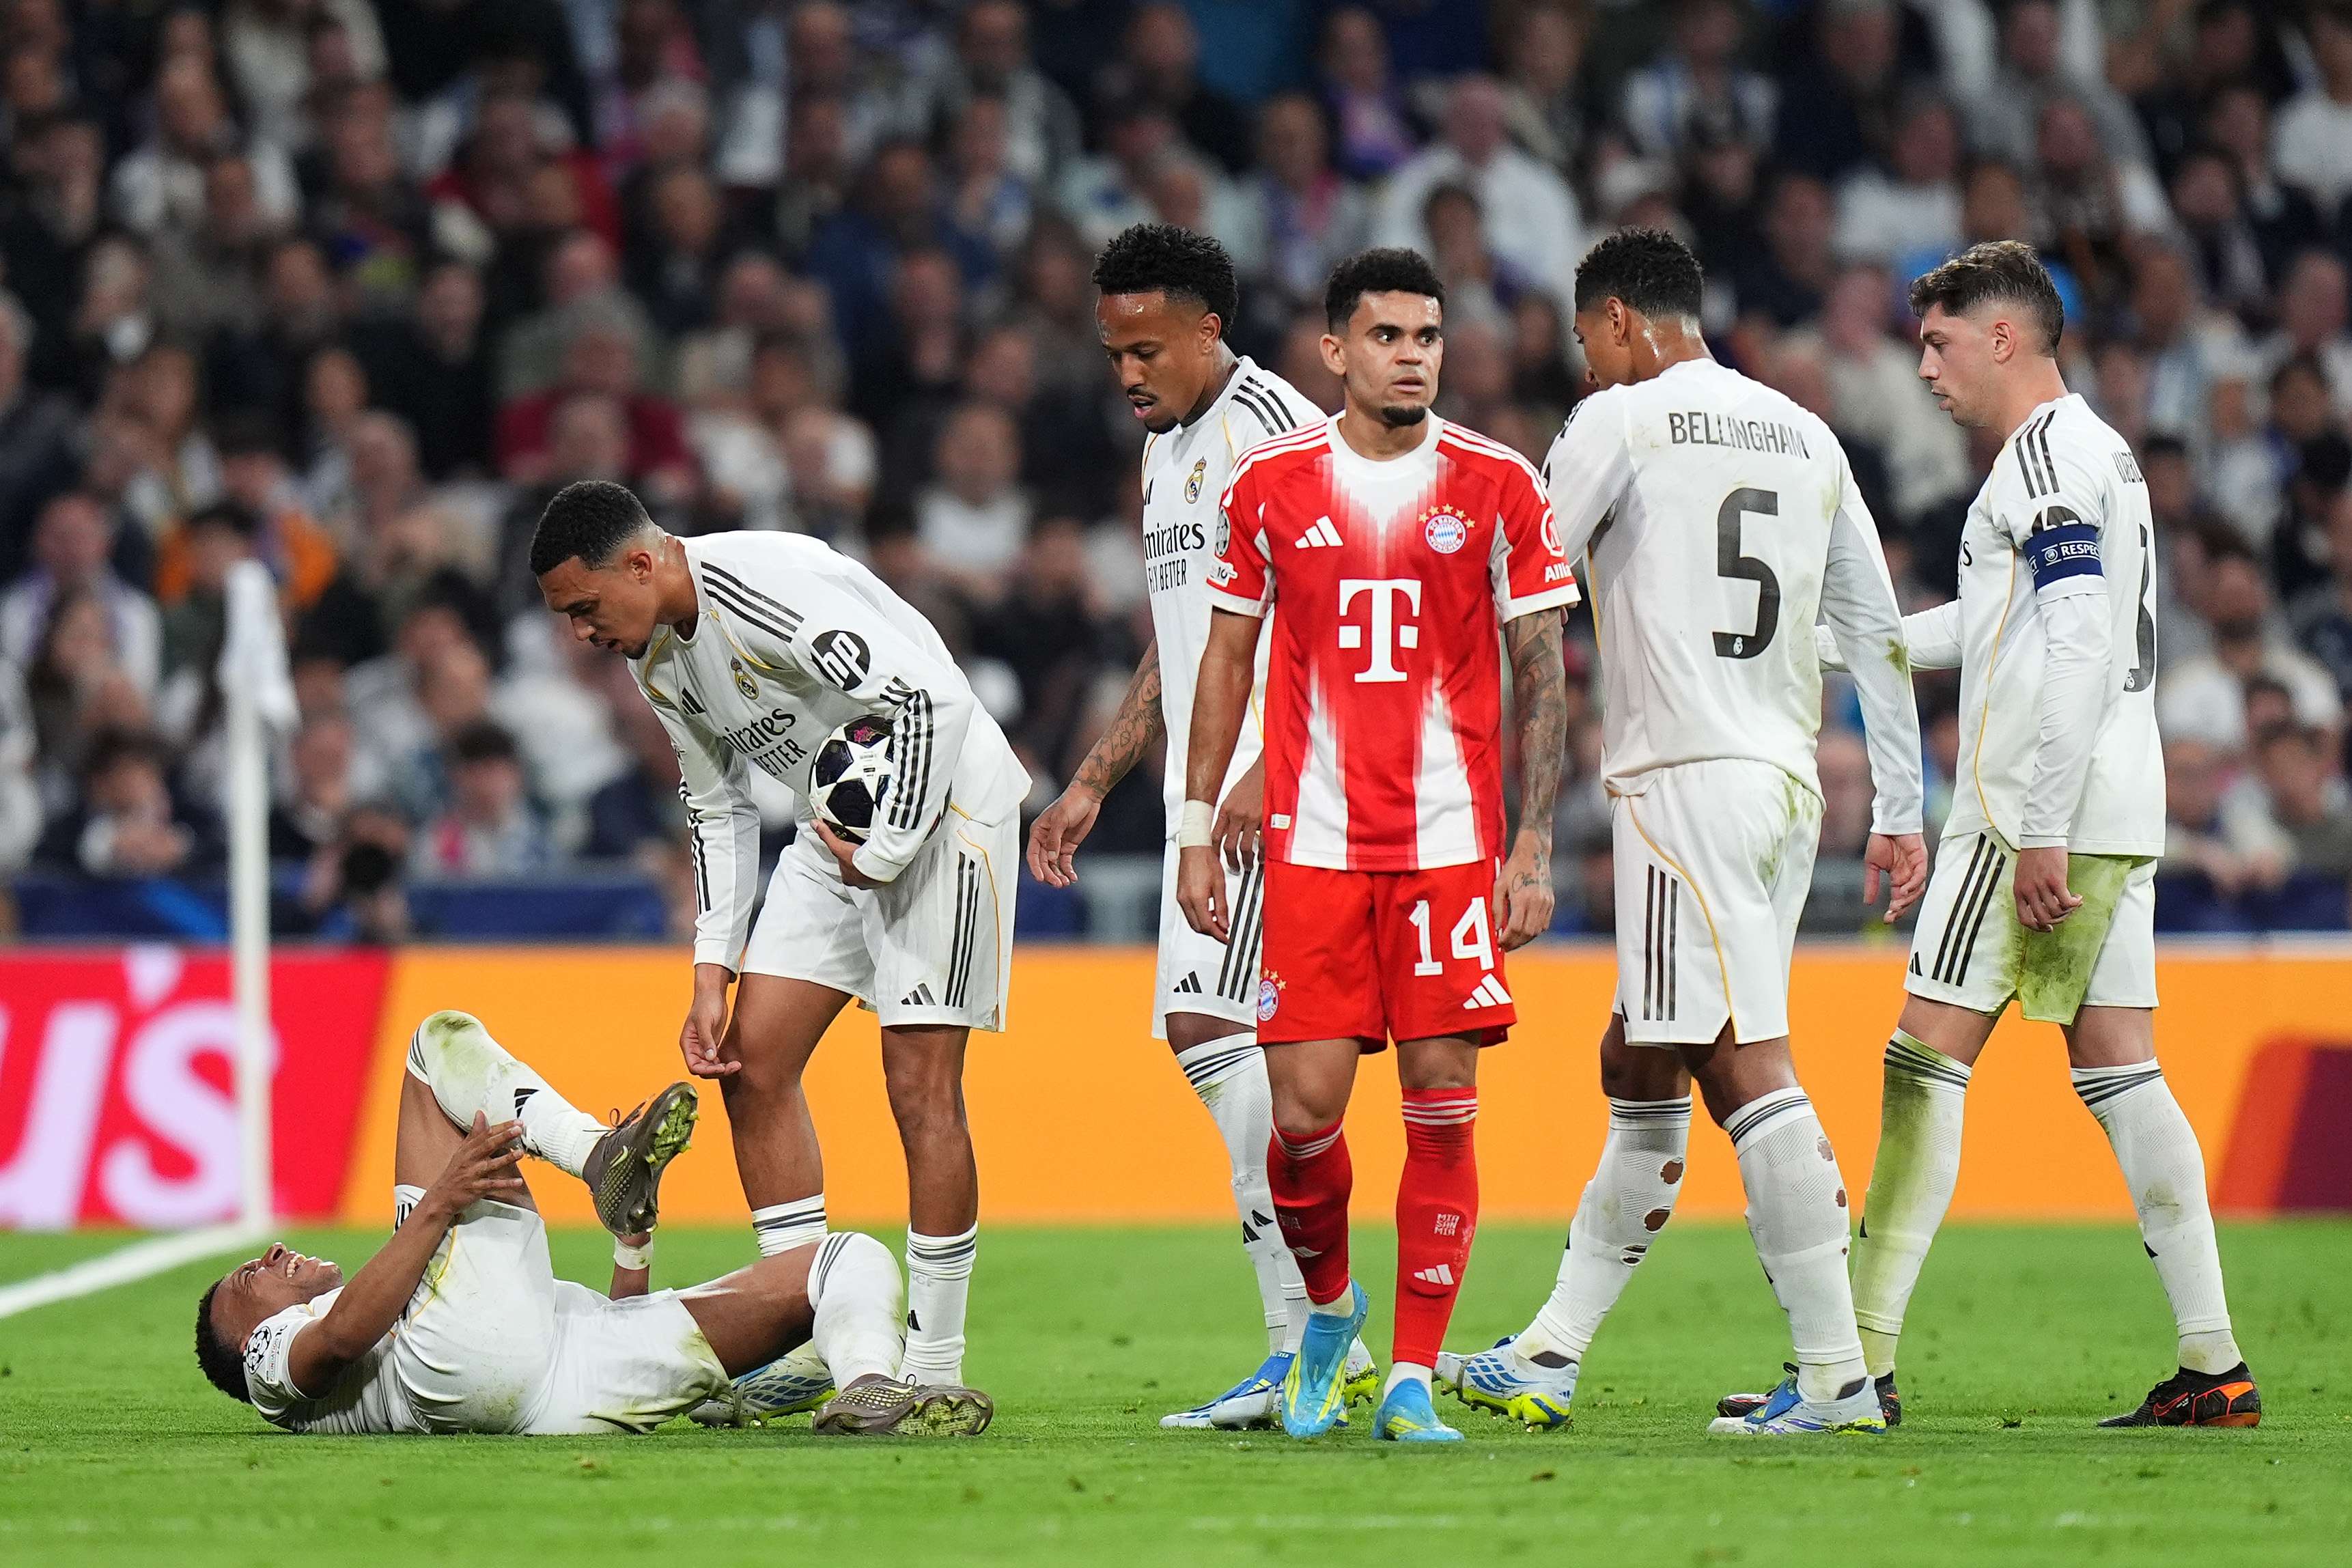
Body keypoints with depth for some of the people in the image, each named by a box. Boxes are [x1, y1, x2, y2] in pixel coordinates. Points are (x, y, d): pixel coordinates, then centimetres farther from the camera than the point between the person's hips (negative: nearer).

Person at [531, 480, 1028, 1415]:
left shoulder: (764, 590, -26)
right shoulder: (652, 655, 3)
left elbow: (929, 701, -30)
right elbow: (717, 807, 14)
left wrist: (881, 856, -22)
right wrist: (713, 974, 5)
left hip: (942, 802, -9)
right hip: (841, 822, 9)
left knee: (920, 1084, -11)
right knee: (752, 1059, 1)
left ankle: (932, 1368, -4)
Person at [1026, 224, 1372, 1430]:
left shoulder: (1272, 427, -10)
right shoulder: (1167, 449, 21)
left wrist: (1269, 772, -25)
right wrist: (1093, 783, 25)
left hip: (1274, 786, -10)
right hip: (1209, 787, 10)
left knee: (1208, 1018, -17)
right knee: (1209, 1033, 6)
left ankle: (1305, 1343, -17)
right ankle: (1324, 1350, 8)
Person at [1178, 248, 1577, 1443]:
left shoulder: (1497, 487, 1)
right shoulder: (1269, 483, 4)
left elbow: (1540, 673, 4)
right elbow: (1225, 660, 12)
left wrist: (1533, 845, -3)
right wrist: (1197, 830, 7)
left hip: (1452, 841, 0)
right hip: (1311, 841, 0)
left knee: (1443, 1108, -4)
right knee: (1304, 1109, -5)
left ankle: (1414, 1378, 3)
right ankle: (1325, 1307, 23)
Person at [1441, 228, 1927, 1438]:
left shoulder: (1622, 423, -3)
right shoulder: (1807, 440, 17)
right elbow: (1878, 635, 17)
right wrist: (1898, 816, 20)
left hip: (1685, 781, -8)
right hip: (1787, 785, 8)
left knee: (1745, 1067, -12)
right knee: (1638, 1069, 14)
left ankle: (1837, 1374, -18)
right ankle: (1547, 1360, 18)